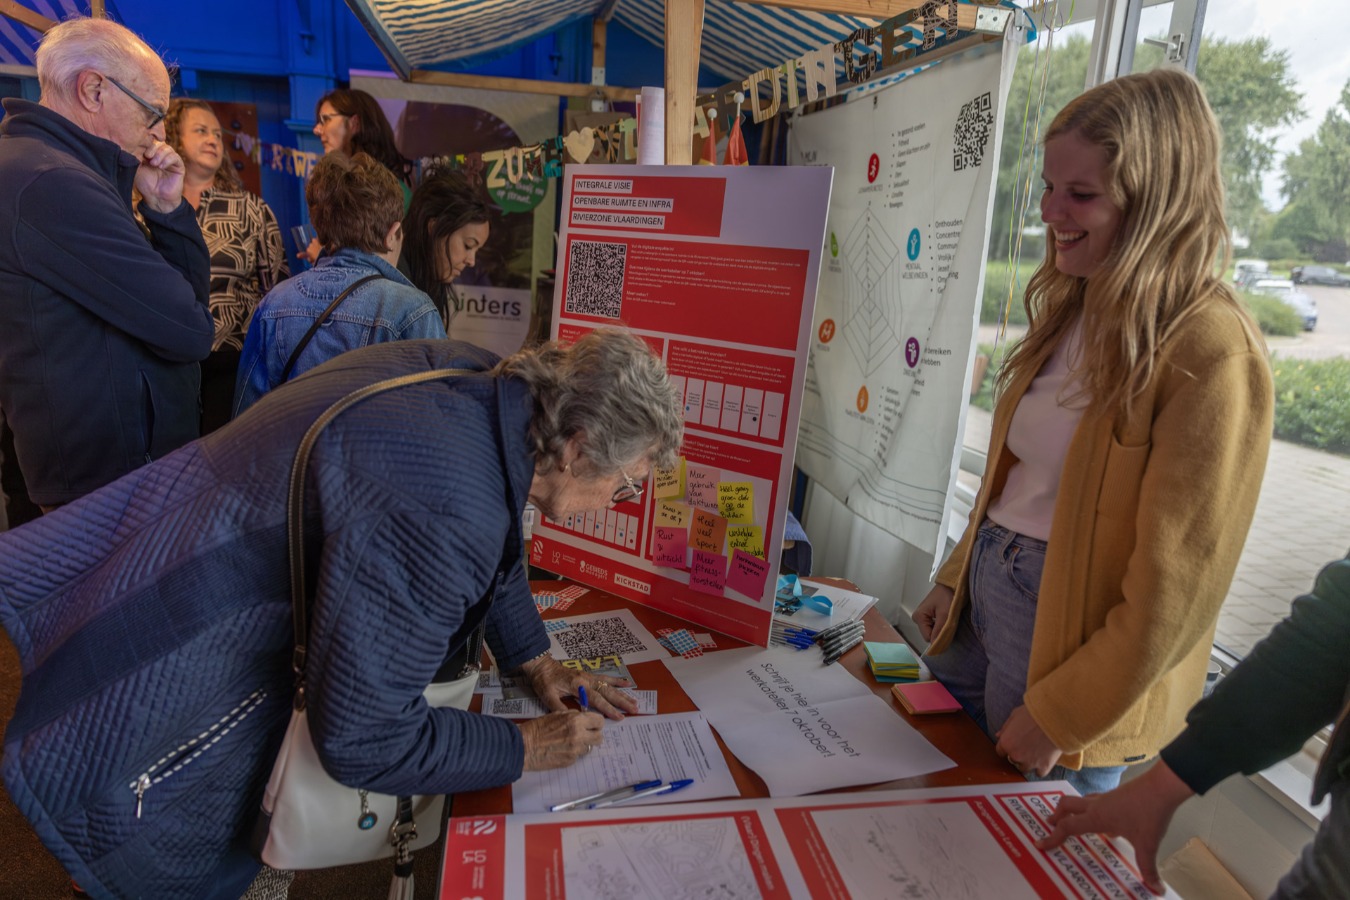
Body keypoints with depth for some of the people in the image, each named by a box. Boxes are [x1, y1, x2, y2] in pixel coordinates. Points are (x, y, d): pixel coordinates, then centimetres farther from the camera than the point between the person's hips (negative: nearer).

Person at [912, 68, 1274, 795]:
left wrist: (1061, 716, -14)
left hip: (1072, 641, -7)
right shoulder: (1073, 307, 4)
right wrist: (954, 578, 11)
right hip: (982, 601, 7)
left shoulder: (1212, 354, -20)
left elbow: (1174, 588, -19)